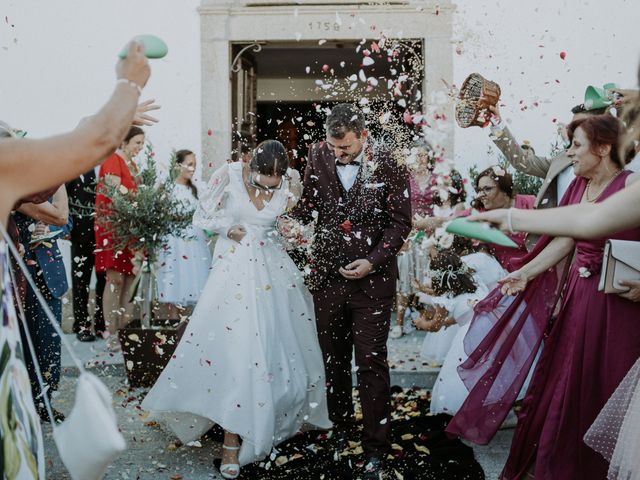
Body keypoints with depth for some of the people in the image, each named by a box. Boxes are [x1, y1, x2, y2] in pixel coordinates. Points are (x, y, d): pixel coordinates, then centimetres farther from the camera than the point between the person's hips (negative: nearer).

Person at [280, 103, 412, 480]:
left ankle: (376, 449, 13)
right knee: (334, 359, 16)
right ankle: (340, 430, 36)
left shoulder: (388, 165, -10)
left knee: (371, 362, 0)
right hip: (327, 275, 4)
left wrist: (372, 261, -14)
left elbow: (401, 221, -5)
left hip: (372, 278, -4)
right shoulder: (319, 155, 0)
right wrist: (297, 219, -9)